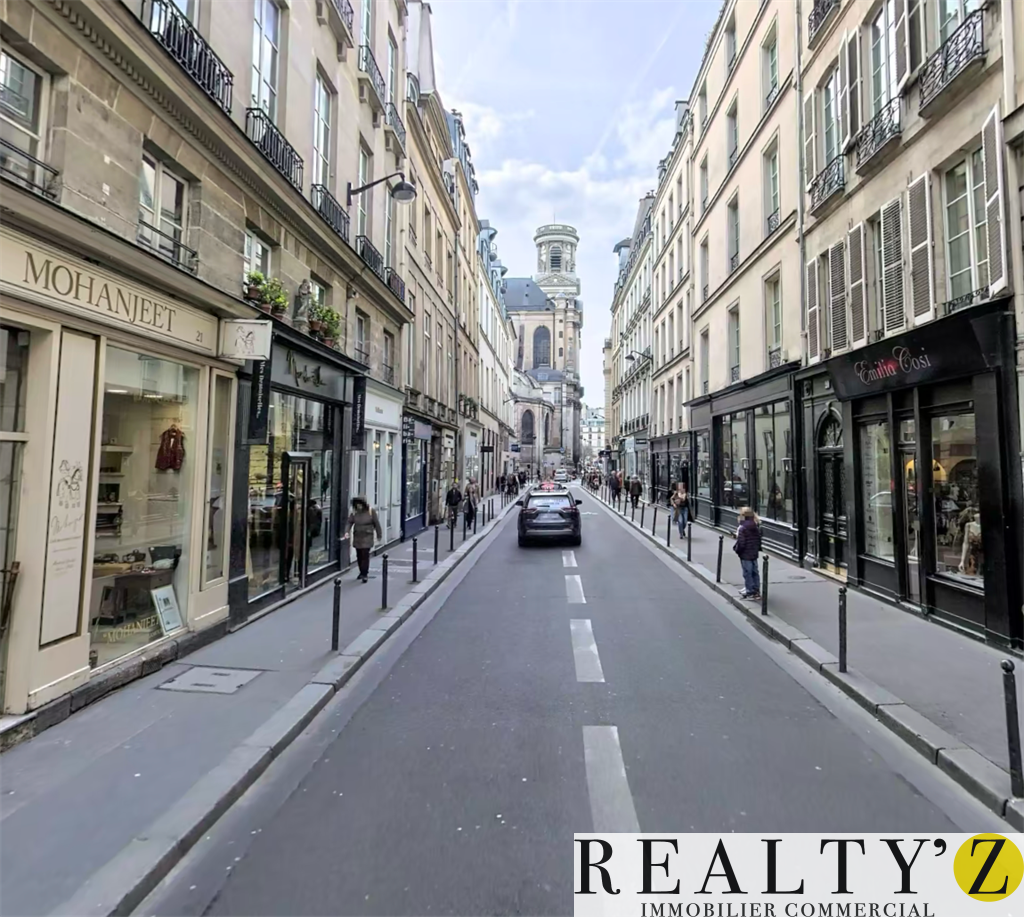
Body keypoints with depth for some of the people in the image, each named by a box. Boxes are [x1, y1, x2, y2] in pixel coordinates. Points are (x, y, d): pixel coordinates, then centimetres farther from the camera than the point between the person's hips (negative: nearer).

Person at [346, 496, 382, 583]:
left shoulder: (371, 511, -8)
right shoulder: (354, 512, -1)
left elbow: (376, 523, -2)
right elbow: (349, 522, -5)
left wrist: (379, 535, 4)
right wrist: (347, 531, -23)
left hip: (367, 537, -4)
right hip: (357, 537, 4)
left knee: (365, 555, -10)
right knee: (359, 555, 11)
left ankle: (365, 574, -3)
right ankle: (362, 572, 27)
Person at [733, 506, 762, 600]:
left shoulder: (743, 528, -19)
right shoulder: (756, 527, 4)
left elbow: (741, 543, -19)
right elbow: (759, 539, 10)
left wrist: (736, 549, -3)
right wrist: (757, 548, 18)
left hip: (745, 554, -8)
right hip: (754, 553, 8)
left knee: (747, 573, 2)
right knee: (754, 572, 15)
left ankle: (750, 592, 8)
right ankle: (756, 591, 22)